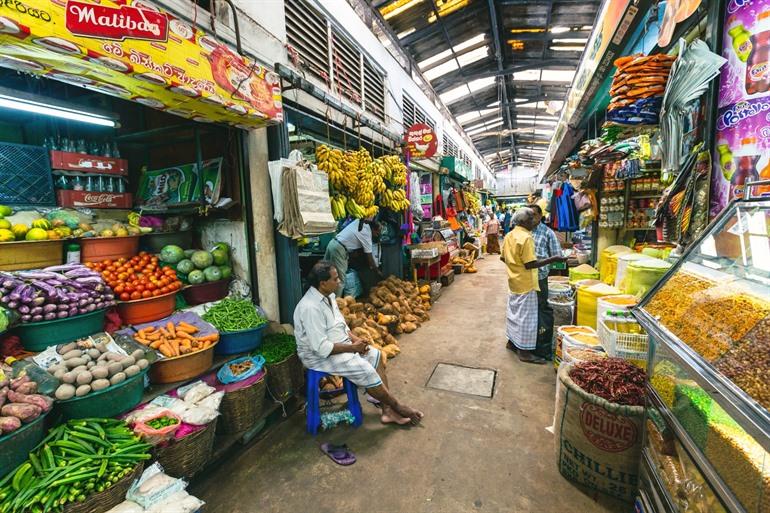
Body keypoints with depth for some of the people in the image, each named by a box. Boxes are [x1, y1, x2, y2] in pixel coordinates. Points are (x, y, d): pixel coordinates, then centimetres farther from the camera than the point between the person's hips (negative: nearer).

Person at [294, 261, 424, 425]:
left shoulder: (328, 295, 1)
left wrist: (355, 339, -4)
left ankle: (388, 410, 2)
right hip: (319, 355, -9)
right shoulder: (311, 308, -28)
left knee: (375, 356, 0)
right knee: (366, 370, -20)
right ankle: (396, 406, 4)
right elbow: (322, 347, -28)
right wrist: (352, 347, -20)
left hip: (339, 344, 10)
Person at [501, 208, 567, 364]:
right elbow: (530, 264, -23)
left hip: (514, 281, 9)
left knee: (514, 311, 19)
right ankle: (525, 351, 9)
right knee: (526, 316, 0)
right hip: (525, 284, -9)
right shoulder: (526, 237, -21)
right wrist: (553, 259, -21)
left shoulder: (509, 236, 5)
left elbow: (503, 258, 13)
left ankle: (512, 341, 32)